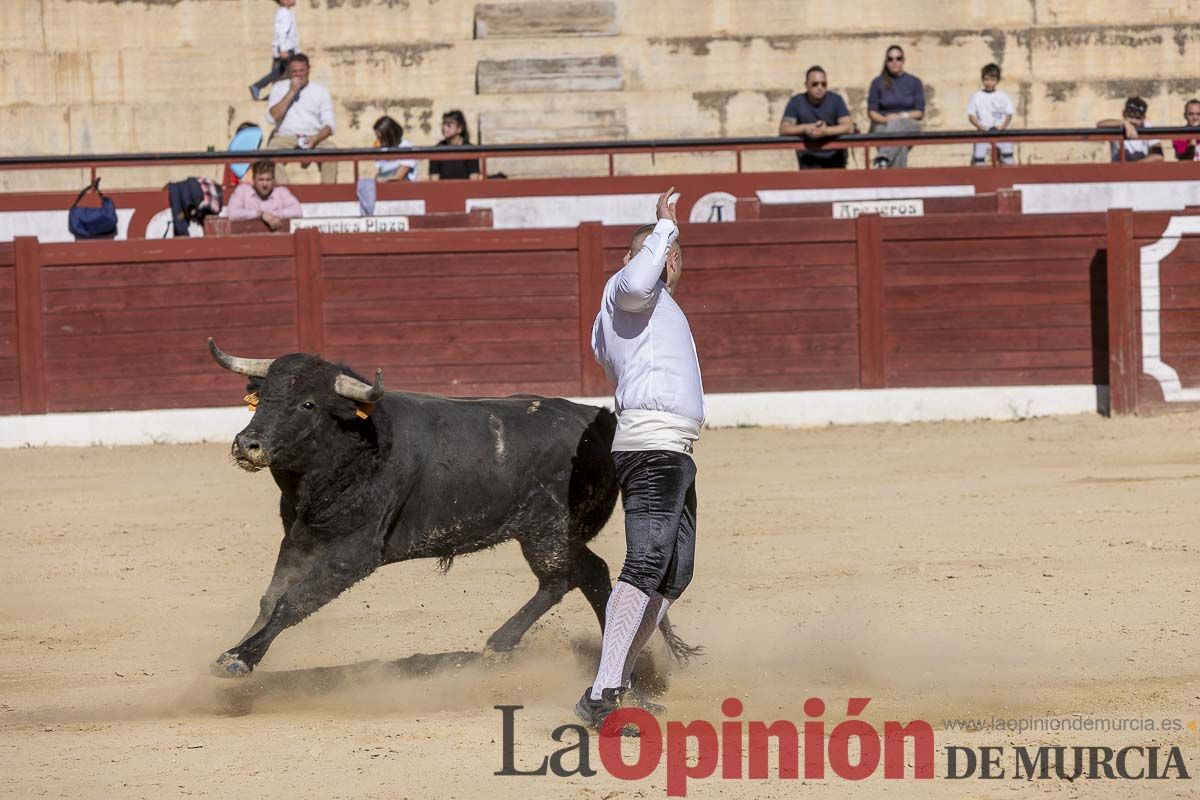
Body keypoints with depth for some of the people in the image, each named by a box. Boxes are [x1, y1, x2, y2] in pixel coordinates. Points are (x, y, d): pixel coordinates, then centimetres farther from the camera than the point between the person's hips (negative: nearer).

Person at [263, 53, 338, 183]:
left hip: (313, 138, 0)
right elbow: (271, 118, -6)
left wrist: (315, 139, -18)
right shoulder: (279, 88, 8)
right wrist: (291, 93, -9)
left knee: (330, 149, -31)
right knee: (272, 149, -33)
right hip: (285, 137, 0)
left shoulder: (320, 91, 9)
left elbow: (329, 124, 3)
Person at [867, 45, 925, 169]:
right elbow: (871, 112, 6)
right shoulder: (878, 83, 10)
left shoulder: (914, 82, 11)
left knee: (897, 125, -40)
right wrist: (885, 119, -16)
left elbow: (920, 112, 5)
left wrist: (902, 116, -14)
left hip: (908, 125, 0)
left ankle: (882, 159, -61)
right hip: (883, 125, 0)